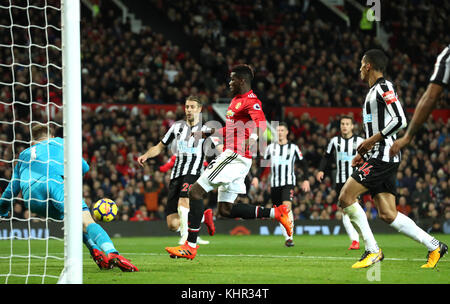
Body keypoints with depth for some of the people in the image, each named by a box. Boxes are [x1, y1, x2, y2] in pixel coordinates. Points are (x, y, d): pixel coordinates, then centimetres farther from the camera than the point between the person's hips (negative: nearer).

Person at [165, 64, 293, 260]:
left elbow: (261, 123, -31)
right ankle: (275, 213, 8)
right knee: (225, 209, 8)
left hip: (235, 156, -10)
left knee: (195, 192, -12)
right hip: (233, 157, 10)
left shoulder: (251, 101, -11)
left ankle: (190, 246, -13)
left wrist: (253, 136, -51)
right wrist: (211, 132, 41)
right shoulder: (236, 100, 20)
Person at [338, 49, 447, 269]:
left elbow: (400, 120, -18)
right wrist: (363, 152, 20)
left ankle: (372, 250, -12)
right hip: (378, 158, 10)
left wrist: (372, 140, -16)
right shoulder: (374, 91, 23)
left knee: (346, 197, -13)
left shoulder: (383, 87, -8)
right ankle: (434, 247, 6)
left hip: (382, 157, -10)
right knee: (387, 214, 4)